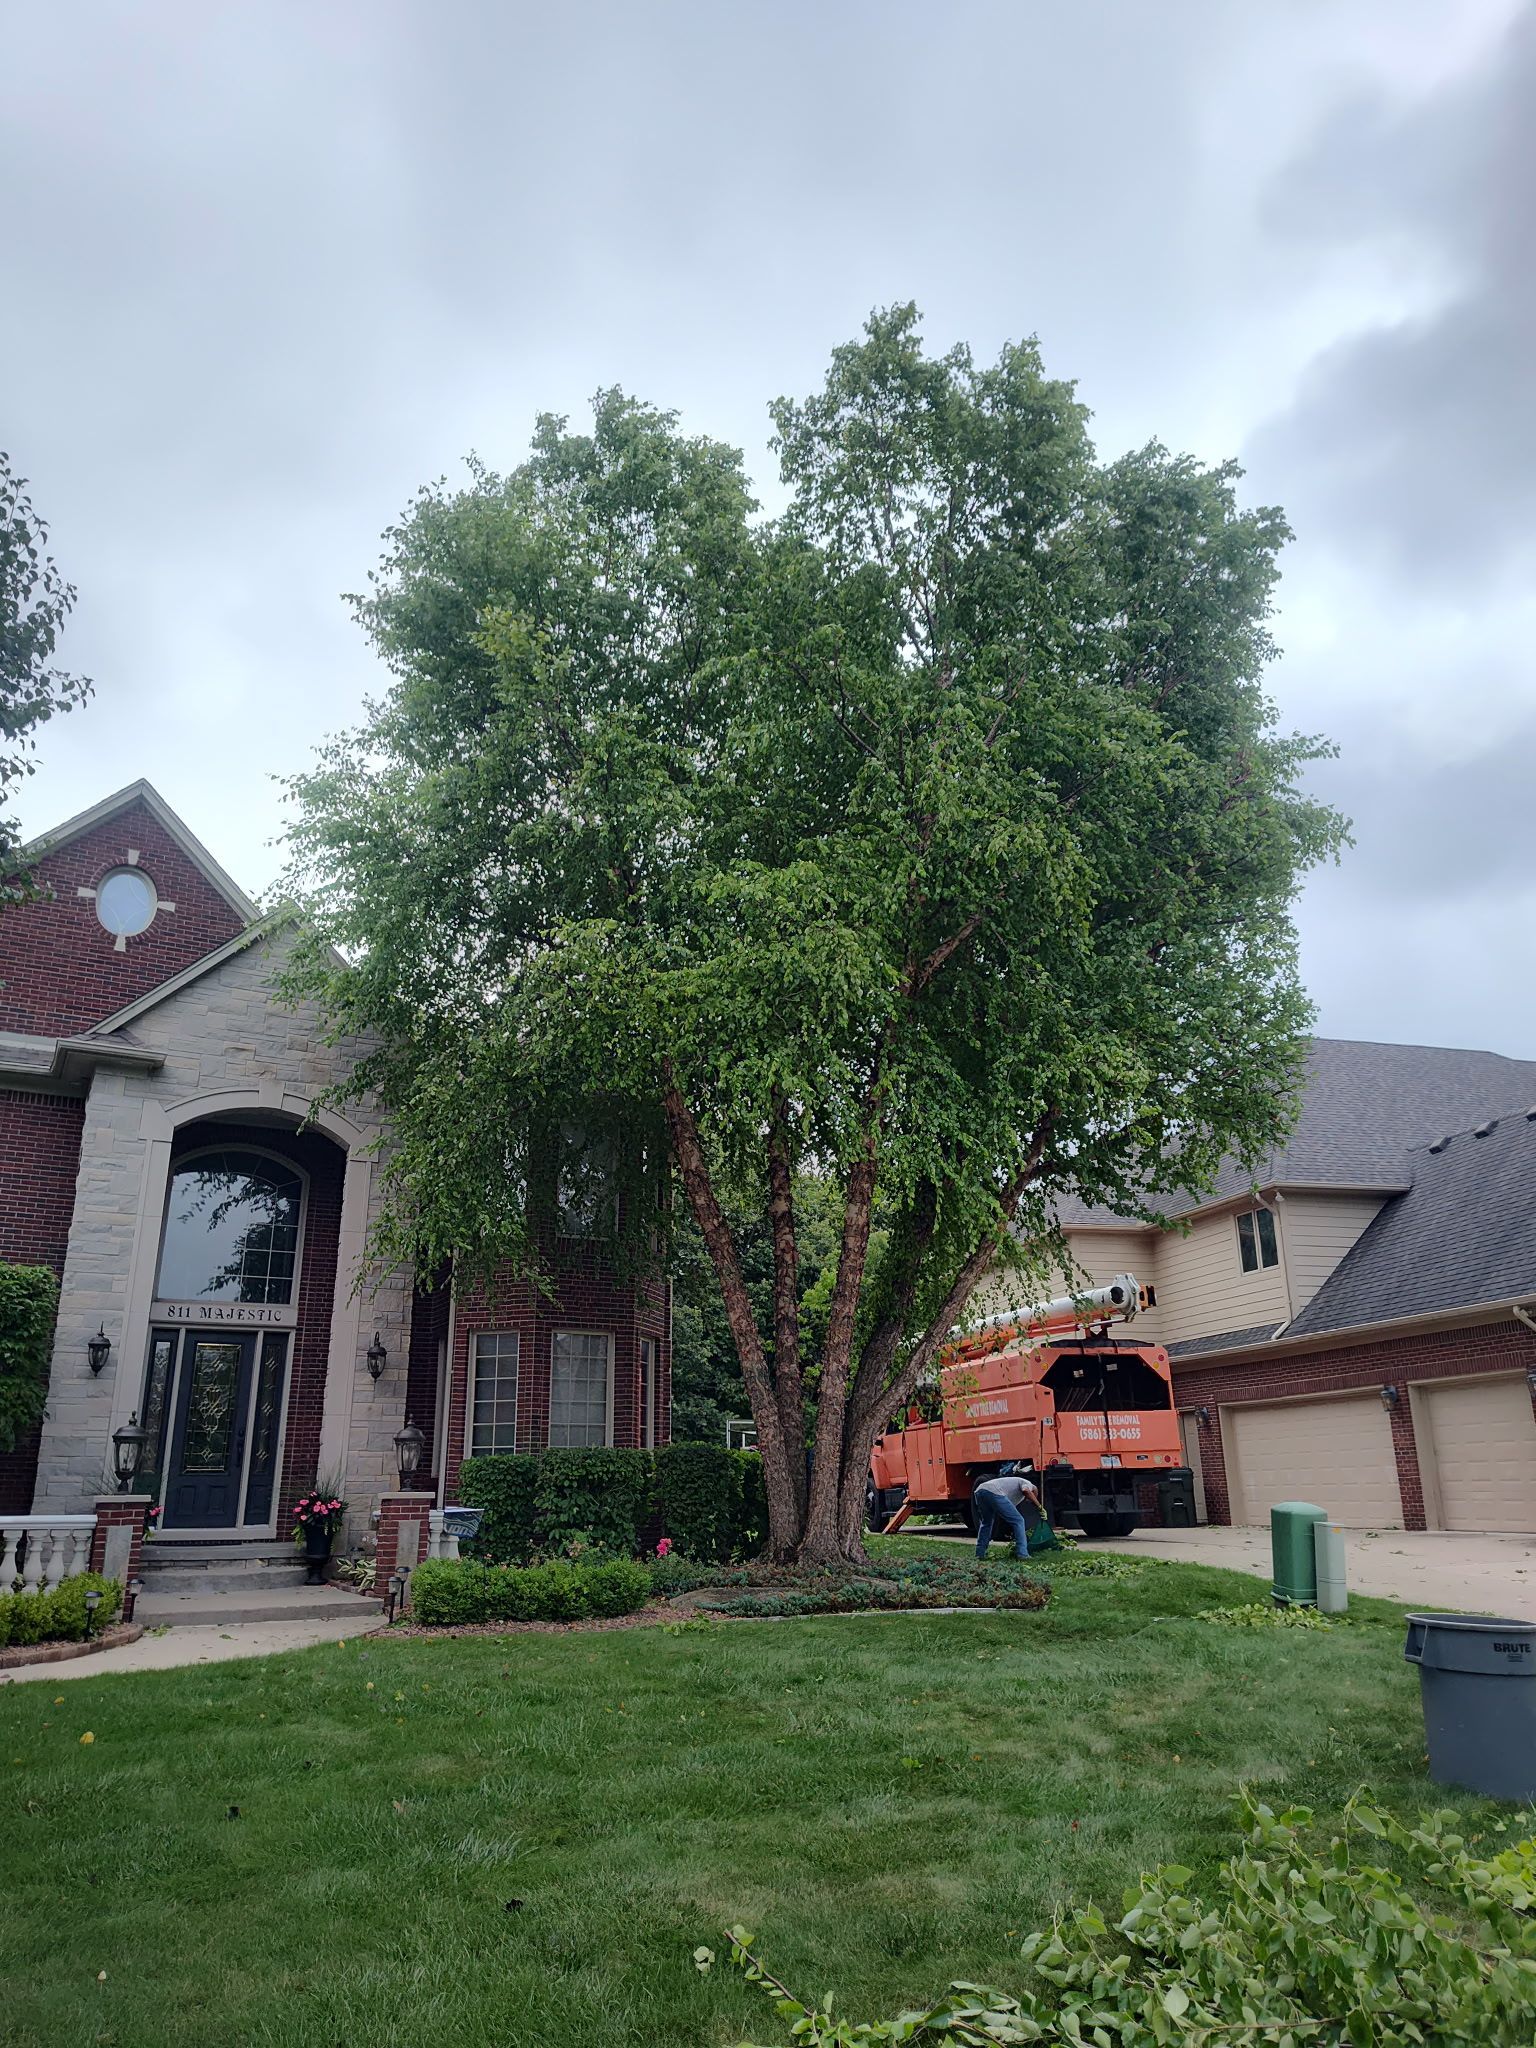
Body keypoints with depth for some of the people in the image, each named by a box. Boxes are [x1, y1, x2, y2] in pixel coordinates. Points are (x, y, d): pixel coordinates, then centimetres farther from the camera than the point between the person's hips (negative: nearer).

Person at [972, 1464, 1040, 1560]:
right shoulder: (1028, 1484, 19)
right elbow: (1026, 1491, -9)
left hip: (979, 1491, 9)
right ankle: (1022, 1554, 1)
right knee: (1018, 1521, 2)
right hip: (993, 1493, -9)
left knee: (986, 1523, 31)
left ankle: (980, 1553, 29)